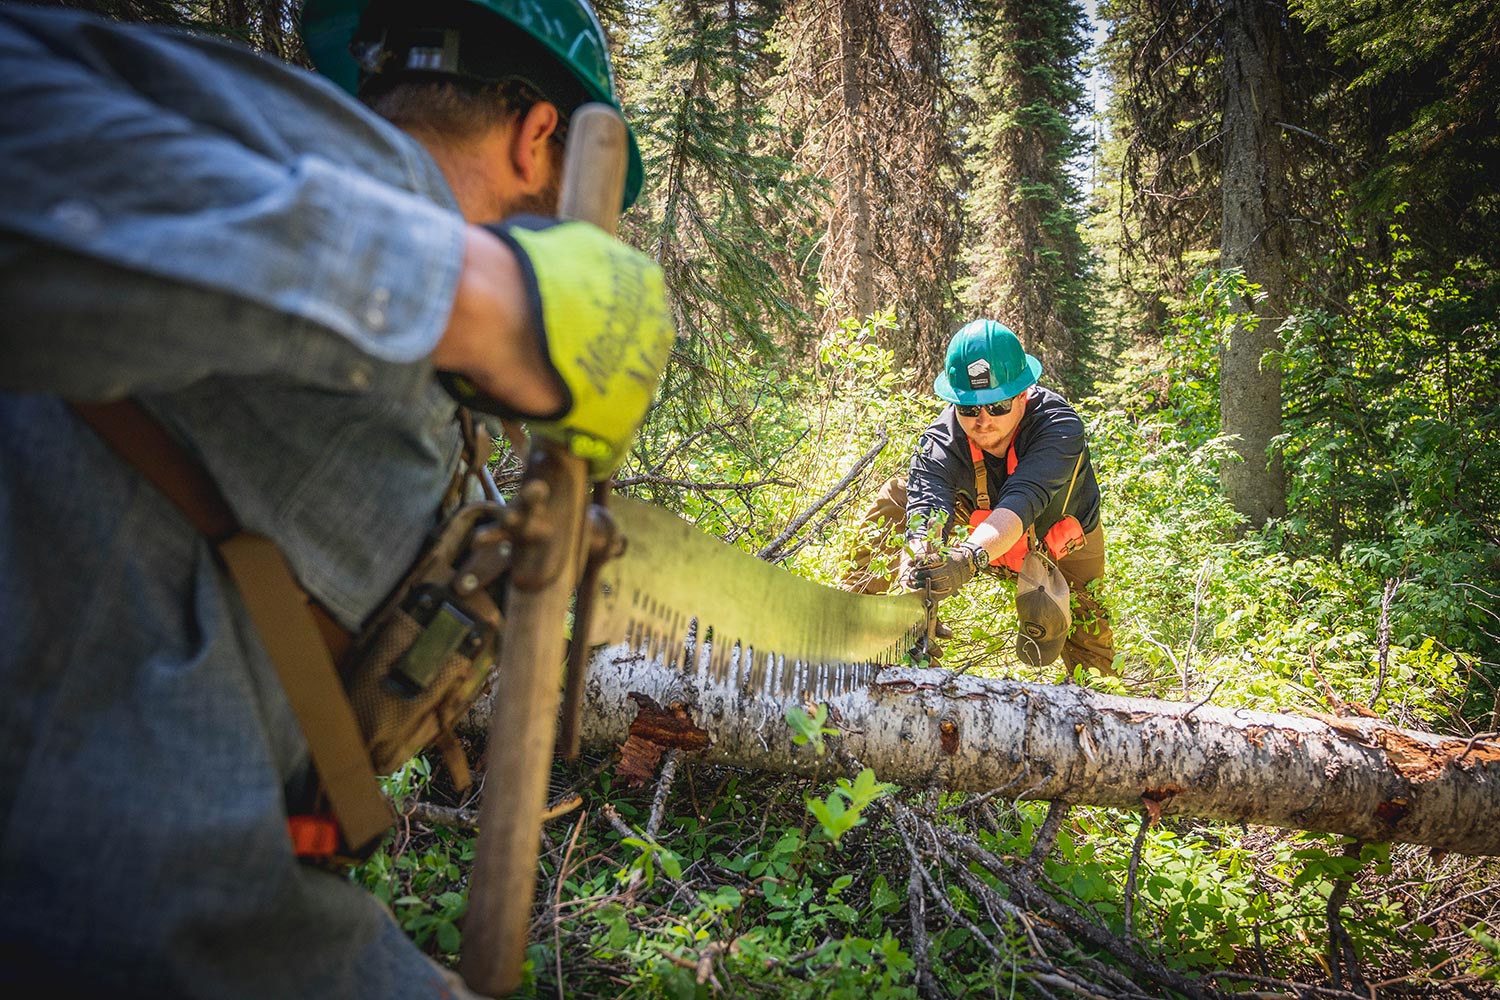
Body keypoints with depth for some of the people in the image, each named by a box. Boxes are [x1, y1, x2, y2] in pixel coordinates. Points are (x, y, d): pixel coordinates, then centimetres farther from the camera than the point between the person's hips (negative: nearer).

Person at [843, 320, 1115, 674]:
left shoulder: (1060, 426, -40)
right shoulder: (942, 439, -33)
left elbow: (1021, 503, -55)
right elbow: (928, 505, -49)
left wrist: (969, 557, -73)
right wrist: (920, 557, -72)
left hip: (1064, 544, -1)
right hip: (989, 532, 2)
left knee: (1090, 654, -2)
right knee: (896, 497, -14)